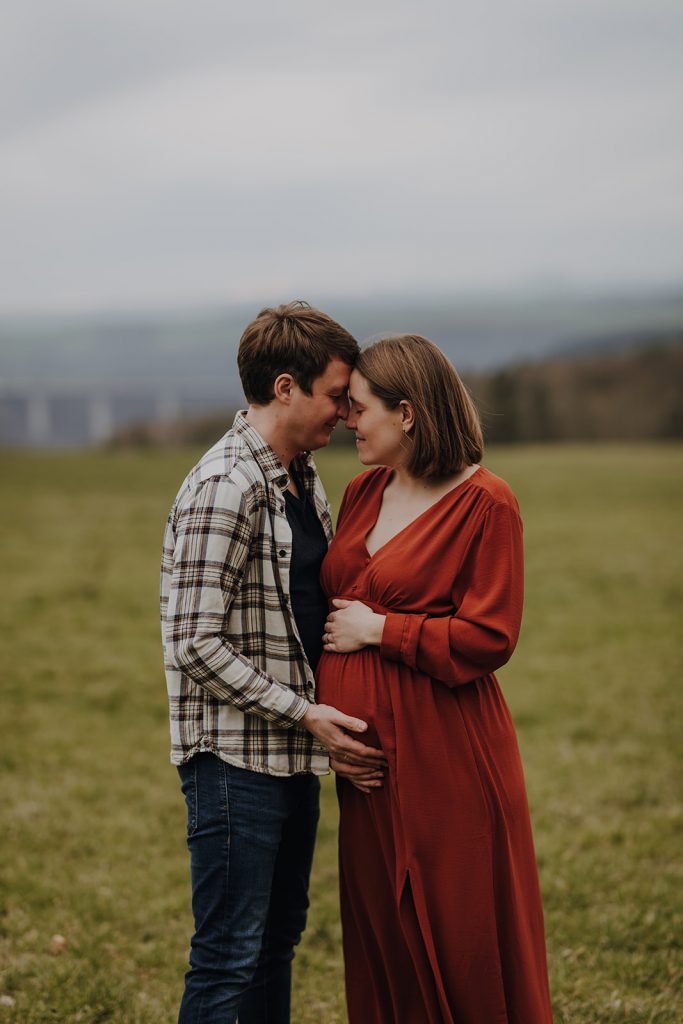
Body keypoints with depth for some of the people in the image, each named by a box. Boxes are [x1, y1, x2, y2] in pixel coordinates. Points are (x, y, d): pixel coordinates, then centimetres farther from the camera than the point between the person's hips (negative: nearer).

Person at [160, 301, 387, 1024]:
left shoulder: (302, 476, 12)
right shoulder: (224, 487, -18)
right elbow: (196, 643, -20)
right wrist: (305, 714, -18)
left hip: (292, 755, 9)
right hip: (236, 755, -9)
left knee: (278, 936, 17)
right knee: (228, 953, -3)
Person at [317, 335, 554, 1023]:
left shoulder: (484, 503, -10)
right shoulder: (362, 493, 11)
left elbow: (488, 639, -14)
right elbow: (332, 609, 15)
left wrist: (377, 629, -11)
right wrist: (329, 720, 2)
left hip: (445, 758, -7)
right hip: (369, 756, 7)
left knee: (460, 939, 1)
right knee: (382, 936, 13)